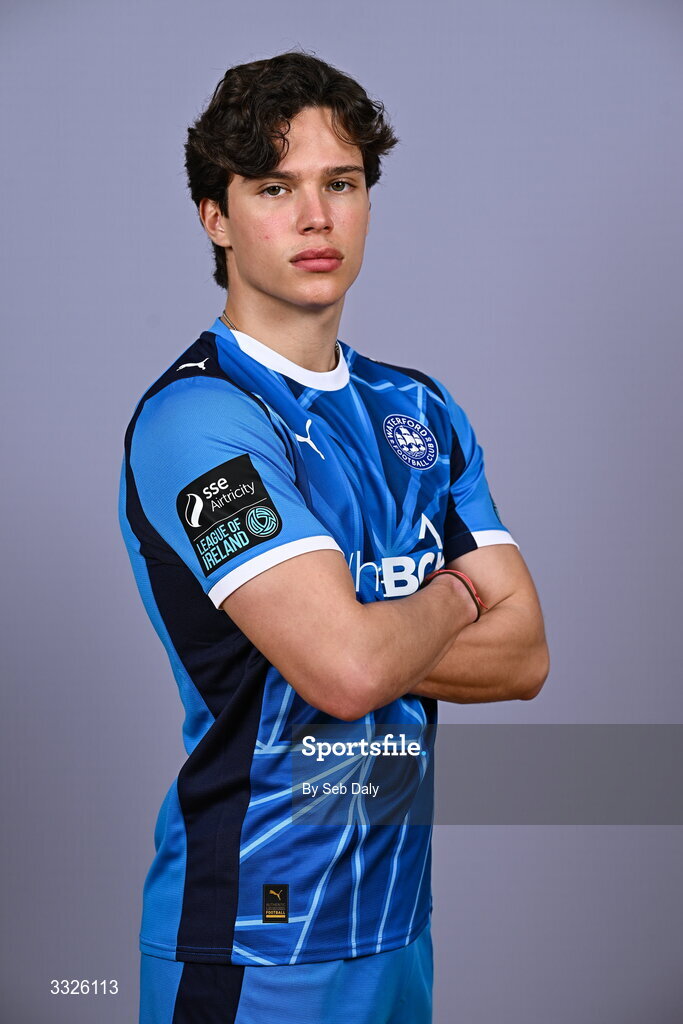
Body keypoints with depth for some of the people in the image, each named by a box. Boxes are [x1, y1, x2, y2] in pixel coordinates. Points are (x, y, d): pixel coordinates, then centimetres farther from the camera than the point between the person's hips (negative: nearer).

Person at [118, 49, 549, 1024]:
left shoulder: (421, 410, 8)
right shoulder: (194, 418, -16)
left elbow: (523, 653, 1)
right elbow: (347, 667, -27)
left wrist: (363, 638, -15)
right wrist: (447, 601, -6)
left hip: (399, 915, 7)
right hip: (255, 942, -7)